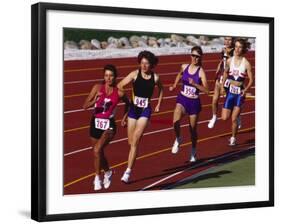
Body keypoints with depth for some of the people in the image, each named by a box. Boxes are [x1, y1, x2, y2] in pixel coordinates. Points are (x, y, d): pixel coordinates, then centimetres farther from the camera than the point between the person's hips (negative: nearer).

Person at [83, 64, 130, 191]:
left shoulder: (119, 93, -7)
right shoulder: (98, 88, -7)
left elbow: (128, 103, 15)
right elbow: (85, 106, -13)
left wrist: (124, 118, 11)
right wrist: (95, 100, -29)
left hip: (109, 126, -3)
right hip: (95, 123, 3)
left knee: (97, 150, -24)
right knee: (98, 153, 17)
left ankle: (97, 178, -6)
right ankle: (107, 172, 45)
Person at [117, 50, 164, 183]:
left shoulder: (155, 77, -2)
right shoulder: (135, 74, -5)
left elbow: (161, 90, 19)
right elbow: (120, 86, -9)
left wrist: (158, 104, 15)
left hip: (145, 111, -1)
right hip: (133, 109, 1)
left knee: (135, 141, -14)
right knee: (131, 142, 10)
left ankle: (128, 172, -13)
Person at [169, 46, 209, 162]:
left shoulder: (201, 72, -12)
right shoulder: (184, 67, -2)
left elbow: (206, 90, -18)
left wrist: (194, 84, -28)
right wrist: (174, 86, 18)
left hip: (194, 102, -2)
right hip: (182, 99, 2)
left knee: (193, 128, 10)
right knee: (176, 121, -25)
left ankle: (193, 151, 34)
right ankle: (178, 139, 7)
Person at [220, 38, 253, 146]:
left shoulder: (246, 63, -10)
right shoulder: (229, 61, -1)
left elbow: (251, 80, -5)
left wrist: (245, 90, -18)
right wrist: (222, 86, 8)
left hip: (239, 93, -3)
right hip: (230, 92, 3)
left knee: (234, 119, -4)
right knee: (224, 118, -2)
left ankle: (233, 138, 17)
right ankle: (233, 111, 32)